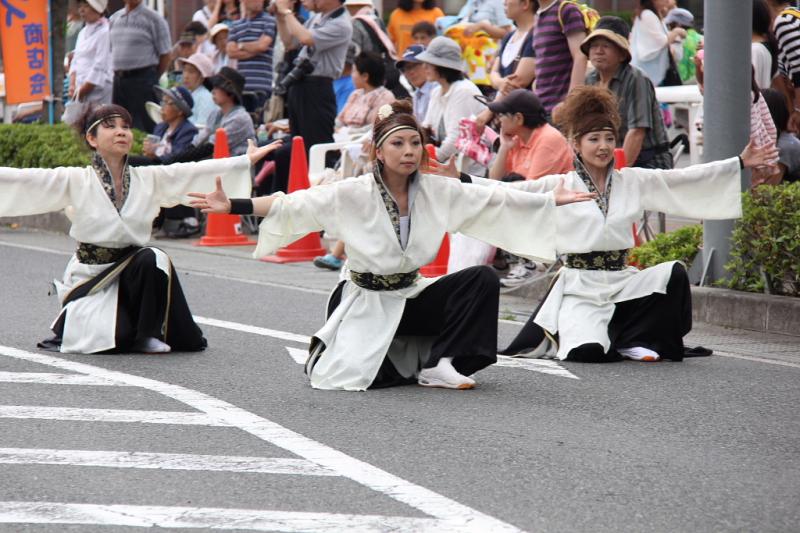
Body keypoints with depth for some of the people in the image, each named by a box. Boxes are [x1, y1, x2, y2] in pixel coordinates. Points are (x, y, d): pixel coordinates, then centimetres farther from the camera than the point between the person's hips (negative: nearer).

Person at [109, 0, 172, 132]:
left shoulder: (153, 19, -4)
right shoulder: (114, 19, 13)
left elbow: (166, 54, -3)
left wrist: (154, 77, 0)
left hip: (143, 79, -6)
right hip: (118, 80, 6)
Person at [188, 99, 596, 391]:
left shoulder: (438, 192, -4)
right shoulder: (353, 196, -15)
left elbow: (494, 200, 2)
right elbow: (293, 205, -22)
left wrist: (553, 200, 1)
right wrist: (232, 206, -33)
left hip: (411, 296, 4)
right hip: (366, 303, -3)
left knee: (483, 279, -17)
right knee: (352, 377, -25)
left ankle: (439, 364, -8)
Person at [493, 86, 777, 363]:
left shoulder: (632, 181, 9)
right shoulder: (560, 186, -1)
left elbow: (686, 179, 9)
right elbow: (511, 191, -7)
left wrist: (741, 163, 6)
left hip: (622, 283, 4)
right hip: (581, 288, -4)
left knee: (674, 273, -22)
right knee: (589, 351, -29)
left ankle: (631, 342, -4)